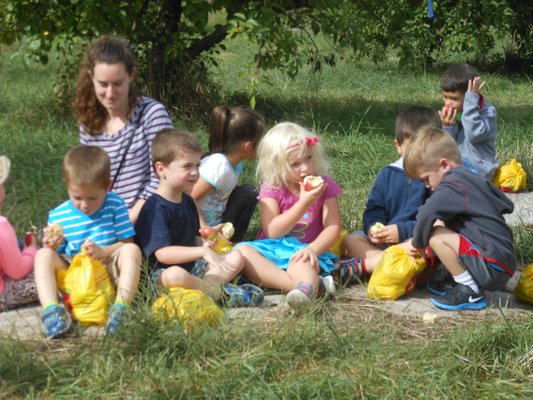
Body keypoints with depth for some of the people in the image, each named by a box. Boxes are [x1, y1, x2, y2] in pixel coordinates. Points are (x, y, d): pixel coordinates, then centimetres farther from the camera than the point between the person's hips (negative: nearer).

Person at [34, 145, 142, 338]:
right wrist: (52, 247, -20)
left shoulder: (114, 205, -2)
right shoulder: (57, 216, 1)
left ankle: (120, 308, -36)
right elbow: (55, 257, 4)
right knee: (43, 255, -22)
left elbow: (127, 243, -4)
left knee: (132, 250, -27)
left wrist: (103, 251, -22)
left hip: (108, 272, -1)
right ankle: (51, 309, -37)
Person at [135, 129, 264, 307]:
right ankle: (221, 293, -21)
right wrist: (202, 251, -30)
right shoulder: (156, 208, -17)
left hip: (192, 267, 9)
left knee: (236, 259, 1)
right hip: (161, 273, -9)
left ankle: (201, 287, -23)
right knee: (175, 275, -42)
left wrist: (204, 244, -2)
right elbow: (162, 253, -27)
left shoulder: (187, 202, 13)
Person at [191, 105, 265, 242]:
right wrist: (204, 229, -30)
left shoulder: (234, 163, 2)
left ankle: (233, 242, 7)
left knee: (248, 192, 5)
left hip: (217, 223, 9)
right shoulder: (219, 166, -26)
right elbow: (190, 199, -27)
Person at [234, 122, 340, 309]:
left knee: (300, 264, -36)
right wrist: (304, 203, -19)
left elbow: (333, 227, -6)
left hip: (303, 251, -1)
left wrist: (313, 249, -28)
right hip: (273, 249, 1)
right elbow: (272, 232, -10)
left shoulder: (324, 185, 2)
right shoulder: (271, 188, 1)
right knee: (242, 251, -30)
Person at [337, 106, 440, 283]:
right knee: (349, 241, -12)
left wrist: (402, 231, -22)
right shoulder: (388, 174, 9)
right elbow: (374, 210, 9)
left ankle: (361, 265, -36)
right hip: (383, 241, 5)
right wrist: (372, 228, -13)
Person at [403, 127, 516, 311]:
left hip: (494, 267, -10)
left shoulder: (453, 185, -14)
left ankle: (471, 293, -10)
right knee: (440, 224, 17)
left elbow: (426, 214, -31)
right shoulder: (474, 178, 14)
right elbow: (507, 205, 29)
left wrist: (418, 243, -12)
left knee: (436, 236, -20)